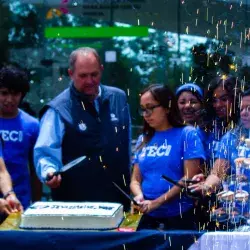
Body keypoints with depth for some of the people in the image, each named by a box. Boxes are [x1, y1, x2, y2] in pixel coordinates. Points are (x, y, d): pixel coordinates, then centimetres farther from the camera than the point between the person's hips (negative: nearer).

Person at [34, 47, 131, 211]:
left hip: (118, 199, 5)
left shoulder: (119, 98, 7)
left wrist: (131, 183, 16)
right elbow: (44, 153, -15)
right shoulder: (59, 109, -9)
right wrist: (50, 173, -36)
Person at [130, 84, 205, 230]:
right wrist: (139, 196, -11)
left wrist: (157, 202, -16)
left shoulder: (187, 134, -4)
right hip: (149, 218, 5)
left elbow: (189, 178, -12)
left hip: (180, 218, -5)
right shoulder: (144, 139, 11)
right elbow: (136, 179, 11)